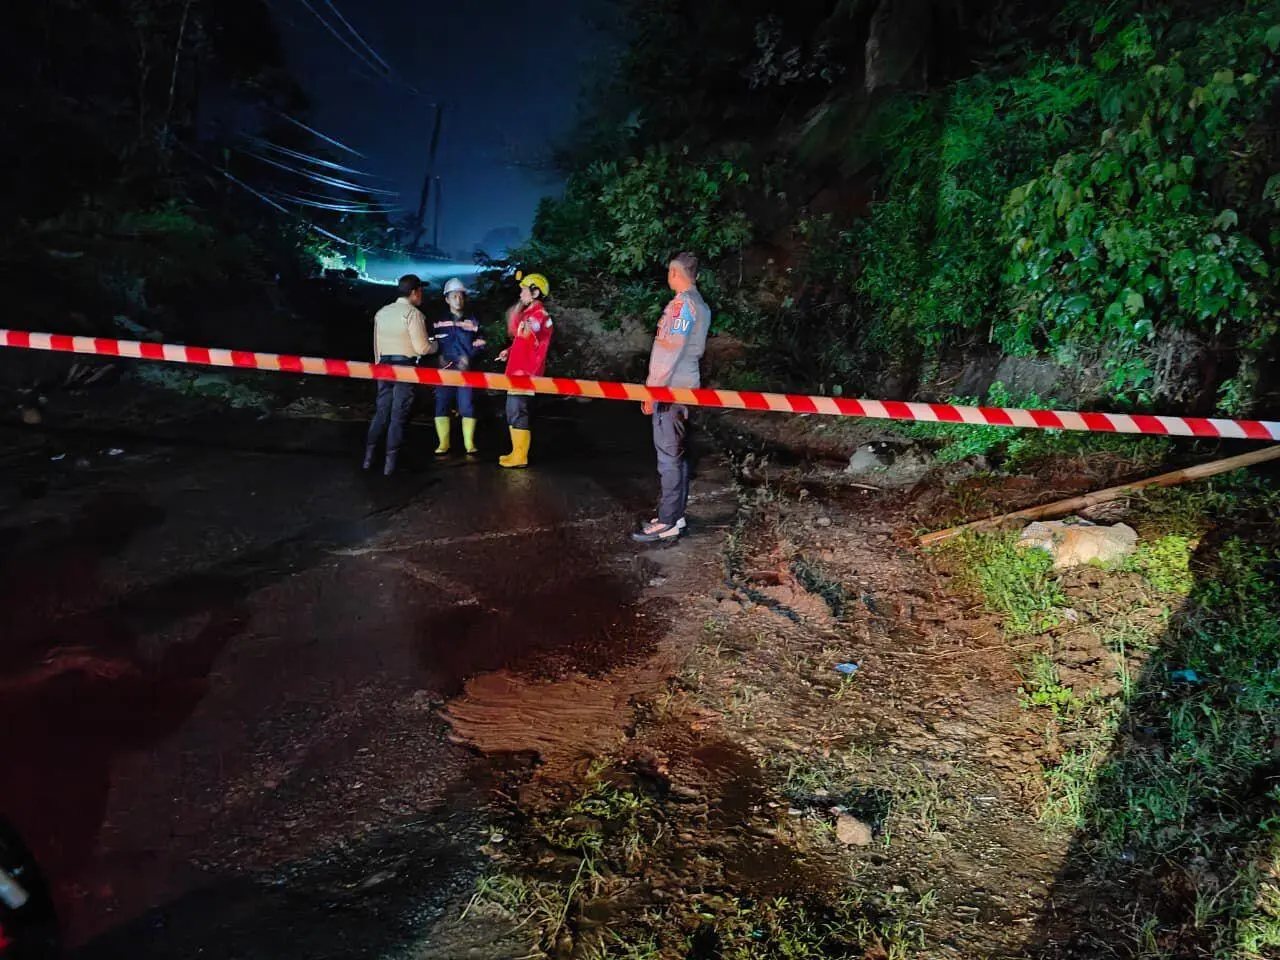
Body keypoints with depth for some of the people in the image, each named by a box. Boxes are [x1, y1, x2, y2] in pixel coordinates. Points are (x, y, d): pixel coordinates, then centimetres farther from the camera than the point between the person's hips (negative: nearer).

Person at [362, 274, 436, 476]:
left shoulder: (382, 312, 10)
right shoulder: (412, 313, -10)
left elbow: (376, 344, 12)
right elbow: (422, 348, -13)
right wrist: (436, 345, 7)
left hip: (384, 364, 6)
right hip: (405, 366, -6)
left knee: (382, 410, 14)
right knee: (399, 414, 0)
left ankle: (369, 456, 15)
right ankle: (390, 462, 3)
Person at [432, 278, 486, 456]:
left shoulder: (473, 322, 11)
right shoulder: (438, 323, 9)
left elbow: (480, 345, 8)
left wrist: (468, 357, -8)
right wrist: (439, 359, -7)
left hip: (466, 371, 0)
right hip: (444, 371, 0)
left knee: (467, 407, -4)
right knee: (442, 406, -2)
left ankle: (469, 443, 5)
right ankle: (443, 444, 7)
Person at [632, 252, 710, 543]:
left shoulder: (682, 303, -14)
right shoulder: (700, 305, 16)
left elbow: (670, 350, -19)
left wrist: (652, 389, -17)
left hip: (670, 389, -10)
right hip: (684, 387, 10)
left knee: (668, 456, -7)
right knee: (676, 454, 13)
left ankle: (668, 522, -4)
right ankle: (676, 514, 18)